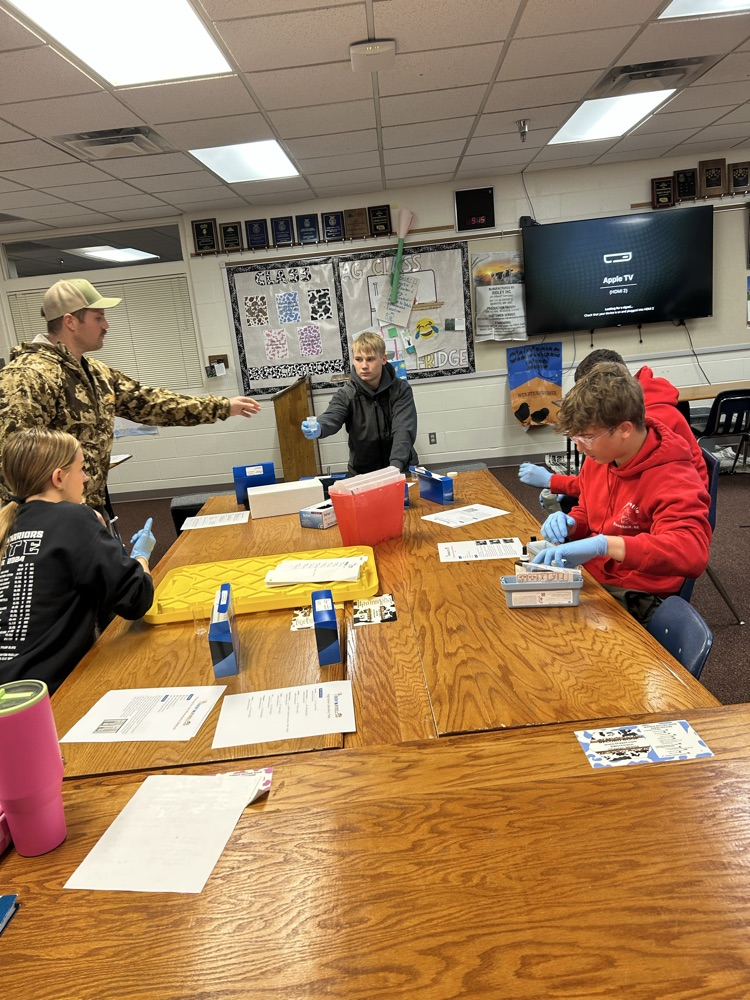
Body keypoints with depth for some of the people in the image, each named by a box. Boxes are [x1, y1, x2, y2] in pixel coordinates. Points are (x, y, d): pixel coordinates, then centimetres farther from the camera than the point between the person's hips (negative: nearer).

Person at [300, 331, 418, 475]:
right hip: (362, 472, 1)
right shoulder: (346, 394, -3)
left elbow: (403, 430, -15)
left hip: (401, 469, -1)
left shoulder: (401, 390, -5)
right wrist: (318, 428, -44)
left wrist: (396, 465, -31)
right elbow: (332, 417, -21)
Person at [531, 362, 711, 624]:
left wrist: (603, 544, -47)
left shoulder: (674, 480, -21)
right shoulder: (598, 457, 0)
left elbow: (692, 552, -37)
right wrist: (569, 524, -7)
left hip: (632, 595, -7)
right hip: (588, 574, 7)